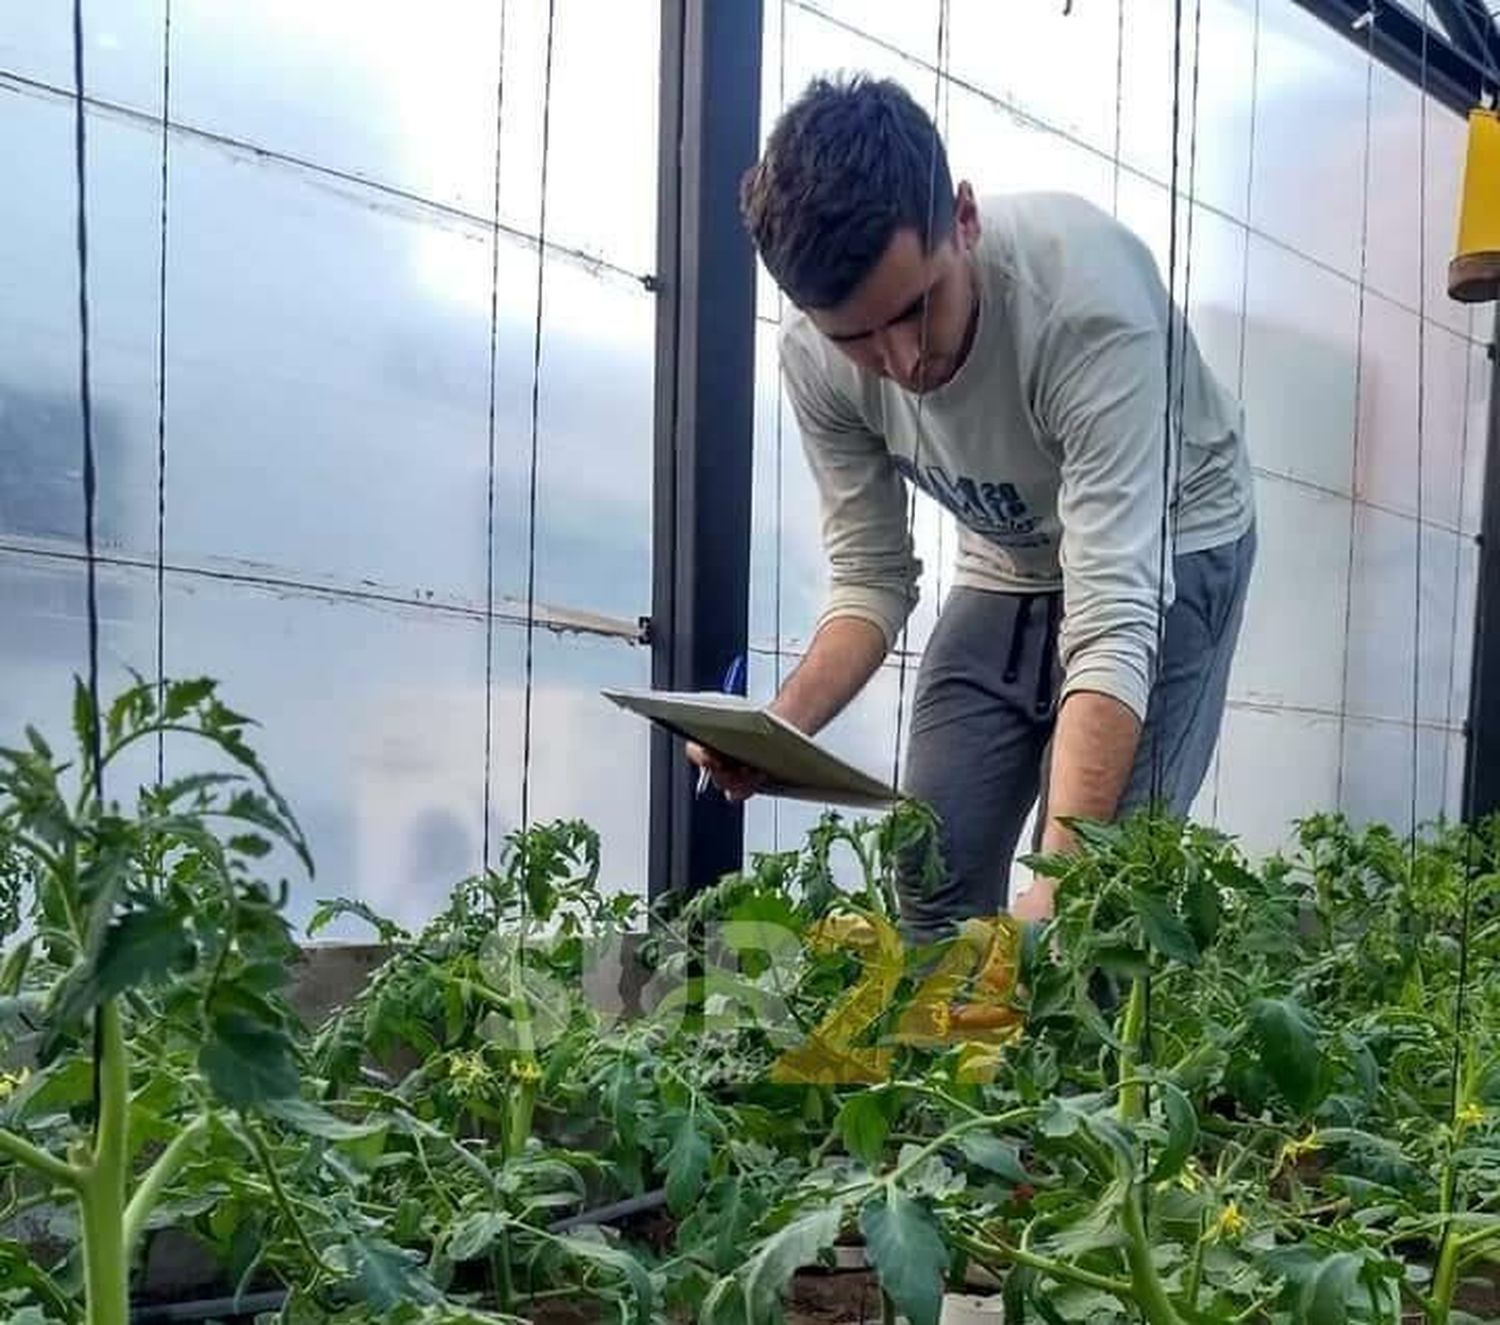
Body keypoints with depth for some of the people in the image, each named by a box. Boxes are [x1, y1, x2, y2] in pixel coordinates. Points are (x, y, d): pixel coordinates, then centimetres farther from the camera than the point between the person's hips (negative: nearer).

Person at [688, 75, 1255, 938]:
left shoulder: (1087, 294, -38)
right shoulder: (815, 357, -21)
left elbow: (1115, 619, -42)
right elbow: (871, 579, -10)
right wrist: (775, 730, -30)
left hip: (1171, 548, -5)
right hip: (1008, 569, 5)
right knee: (935, 872, 1)